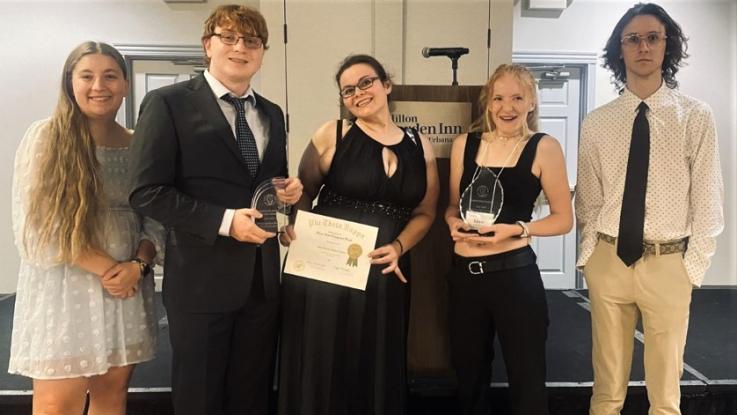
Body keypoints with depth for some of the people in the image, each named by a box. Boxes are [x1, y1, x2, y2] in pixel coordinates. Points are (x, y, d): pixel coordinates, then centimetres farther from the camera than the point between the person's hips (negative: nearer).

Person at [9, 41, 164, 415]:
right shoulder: (44, 137, -5)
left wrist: (137, 265, -11)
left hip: (127, 288, 4)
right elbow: (35, 224, -10)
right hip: (63, 290, -3)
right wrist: (106, 268, -13)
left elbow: (156, 219, 8)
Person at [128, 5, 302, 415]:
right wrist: (224, 220, -21)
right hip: (201, 279, -5)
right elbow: (147, 192, -13)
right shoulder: (168, 103, -7)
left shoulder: (272, 114, 11)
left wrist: (288, 191, -3)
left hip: (263, 278, 5)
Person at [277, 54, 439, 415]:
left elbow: (424, 212, 11)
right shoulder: (331, 135, -1)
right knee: (322, 368, 6)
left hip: (385, 277, 3)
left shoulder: (419, 146, 7)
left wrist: (398, 247, -6)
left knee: (377, 370, 13)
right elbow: (303, 192, 5)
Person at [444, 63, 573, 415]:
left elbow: (563, 219, -3)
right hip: (464, 274, 4)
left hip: (514, 274, -4)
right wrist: (454, 222, -7)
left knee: (526, 378, 7)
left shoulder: (544, 148, -4)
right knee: (469, 374, 19)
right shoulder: (464, 144, 6)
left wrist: (516, 229, -17)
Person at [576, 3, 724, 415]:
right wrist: (590, 253, 2)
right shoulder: (597, 123, 3)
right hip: (607, 261, 2)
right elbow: (588, 198, 7)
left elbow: (707, 198, -2)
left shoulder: (696, 116, -3)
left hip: (668, 264, -1)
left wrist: (693, 266, -5)